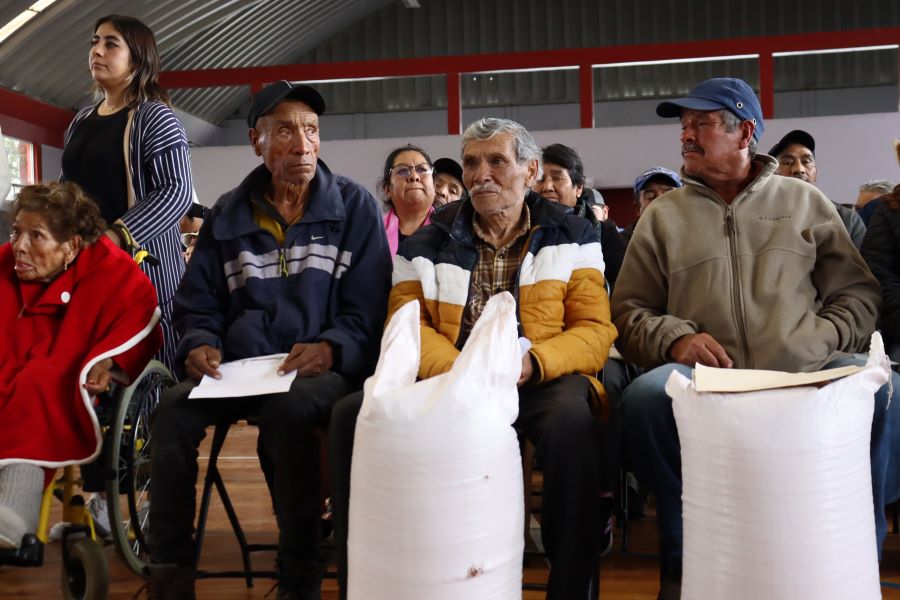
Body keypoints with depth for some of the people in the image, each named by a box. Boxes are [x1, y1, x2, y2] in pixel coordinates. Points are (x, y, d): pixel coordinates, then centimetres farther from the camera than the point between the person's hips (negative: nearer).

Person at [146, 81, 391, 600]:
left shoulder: (355, 207, 3)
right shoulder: (228, 216, 13)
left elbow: (369, 310, -3)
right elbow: (197, 303, 14)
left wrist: (330, 348, -23)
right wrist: (200, 344, -8)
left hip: (325, 368, -3)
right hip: (240, 368, 4)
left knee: (287, 408, -36)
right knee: (174, 409, -24)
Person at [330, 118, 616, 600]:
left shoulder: (570, 237, 9)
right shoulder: (428, 243, 13)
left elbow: (594, 331, 0)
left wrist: (529, 364, -21)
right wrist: (456, 370, -19)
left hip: (540, 380, -2)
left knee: (572, 422, -36)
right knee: (352, 413, -22)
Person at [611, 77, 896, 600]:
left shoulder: (805, 201, 18)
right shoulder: (663, 215, 16)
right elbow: (629, 310, 12)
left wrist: (824, 341, -6)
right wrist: (675, 339, -9)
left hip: (804, 377, 1)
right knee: (647, 395, -33)